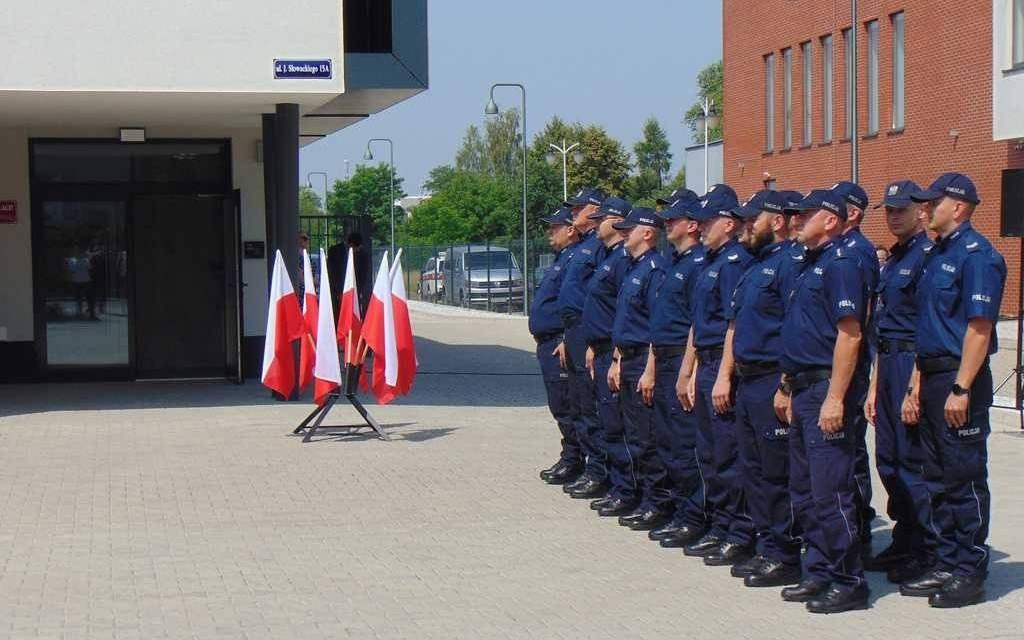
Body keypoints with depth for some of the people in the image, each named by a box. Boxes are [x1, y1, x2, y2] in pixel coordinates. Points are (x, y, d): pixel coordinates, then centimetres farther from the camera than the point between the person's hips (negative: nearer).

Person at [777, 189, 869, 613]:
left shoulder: (839, 264, -12)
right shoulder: (807, 265, 17)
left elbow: (849, 335, -19)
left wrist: (835, 398, -23)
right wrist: (787, 388, 20)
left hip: (825, 389, -10)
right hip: (802, 391, 10)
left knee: (830, 492, -7)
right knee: (804, 492, 13)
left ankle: (849, 582, -1)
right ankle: (819, 573, 22)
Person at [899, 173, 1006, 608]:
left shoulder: (976, 255, -12)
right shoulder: (937, 255, 16)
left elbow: (979, 327, -19)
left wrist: (961, 389, -22)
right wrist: (916, 387, 17)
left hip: (959, 380, -10)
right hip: (932, 377, 10)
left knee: (965, 479, -3)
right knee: (939, 479, 13)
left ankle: (970, 574, 4)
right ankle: (947, 566, 21)